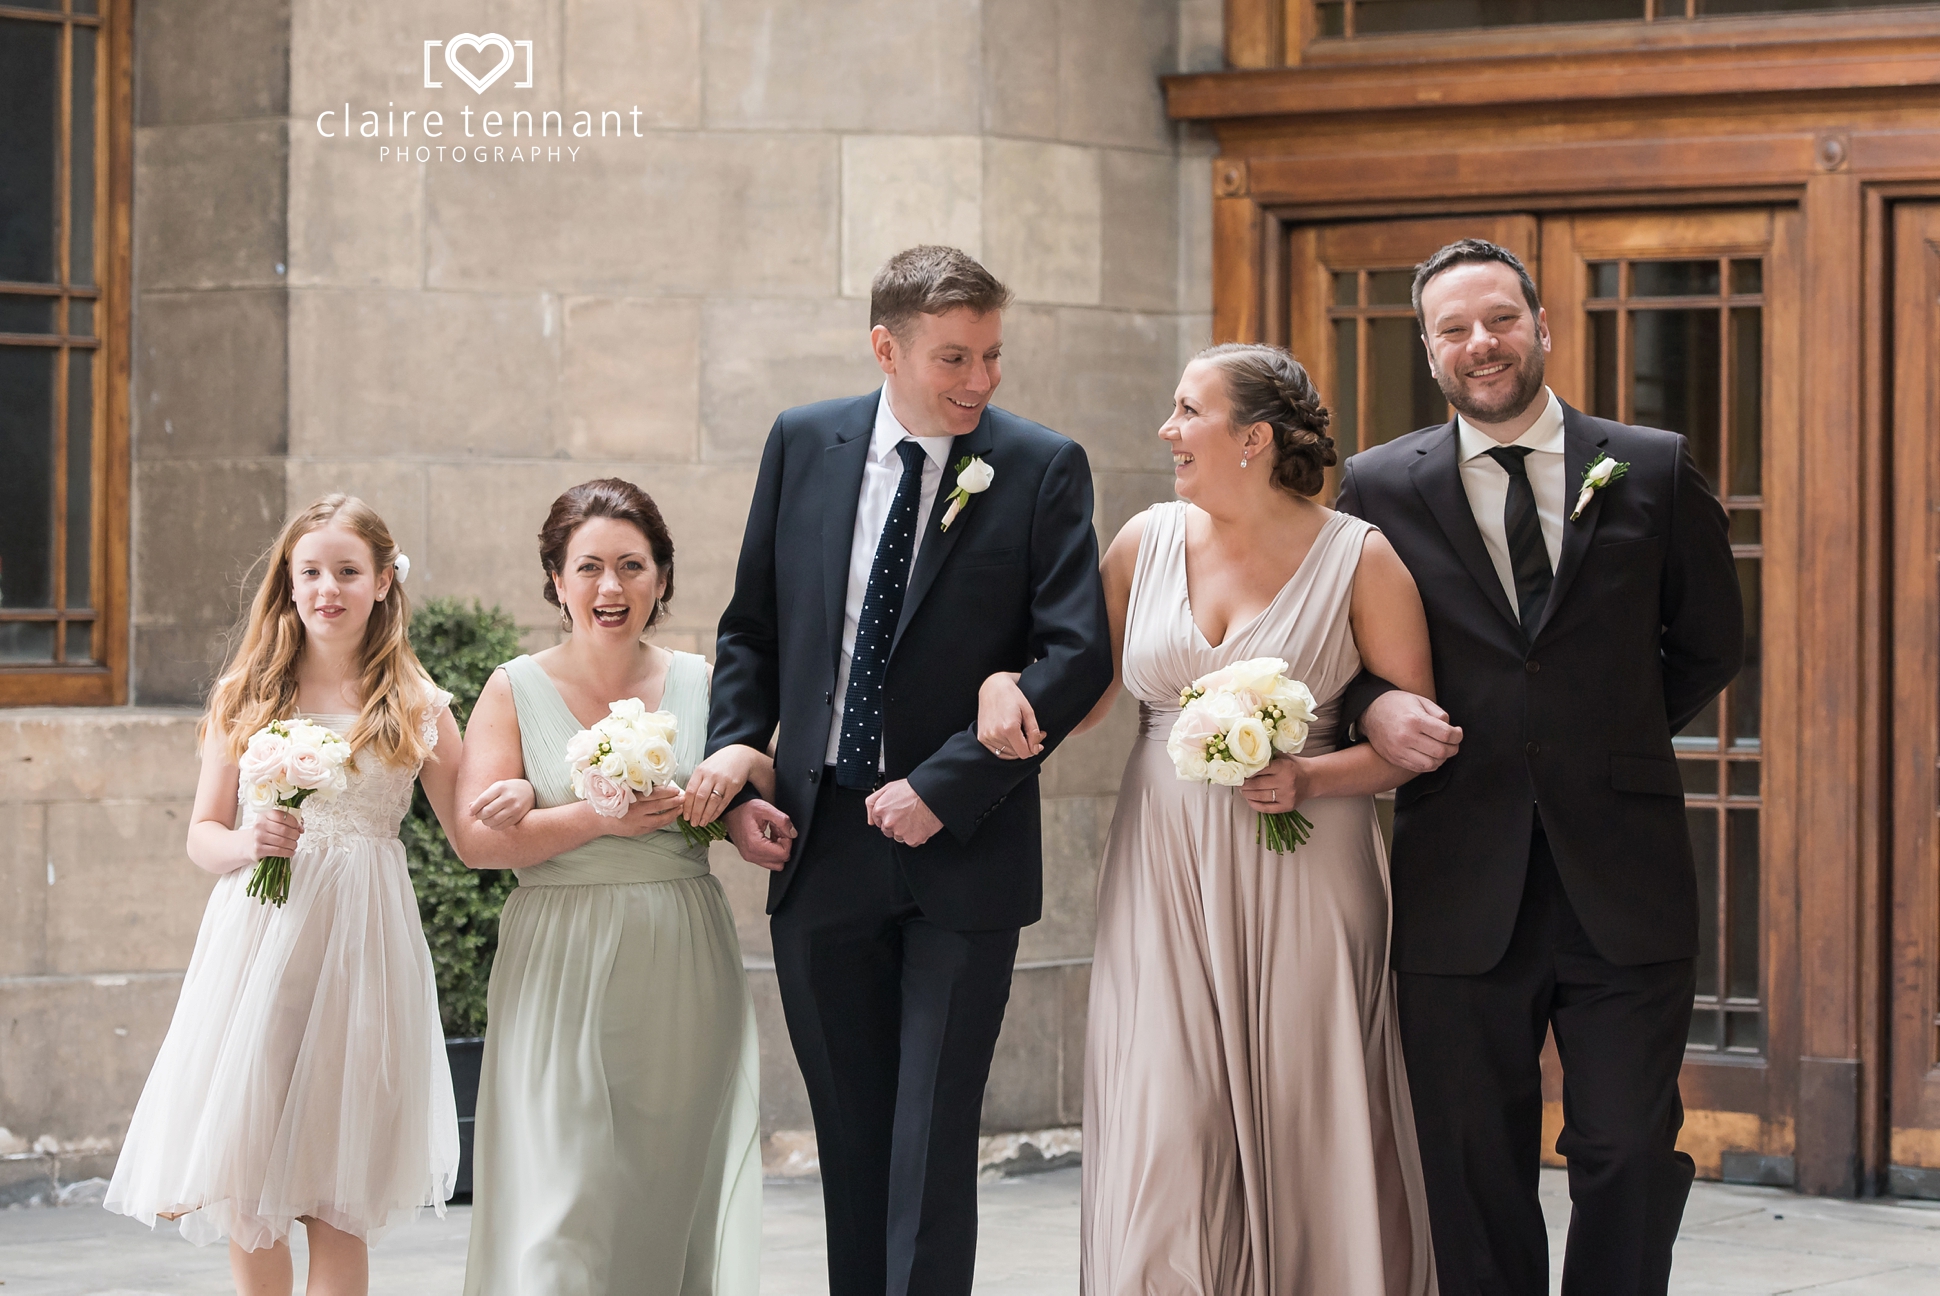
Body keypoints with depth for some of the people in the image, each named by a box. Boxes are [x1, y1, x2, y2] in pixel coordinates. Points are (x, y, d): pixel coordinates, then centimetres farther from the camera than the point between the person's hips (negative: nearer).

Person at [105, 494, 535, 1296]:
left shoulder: (416, 709, 7)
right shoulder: (245, 697, 9)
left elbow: (469, 835, 9)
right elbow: (202, 836, 10)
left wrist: (513, 799, -13)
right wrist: (247, 844, -13)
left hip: (359, 943, -1)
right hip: (256, 938, 1)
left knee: (337, 1198, 0)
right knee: (242, 1177, -1)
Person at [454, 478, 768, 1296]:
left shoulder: (700, 686, 8)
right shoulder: (516, 691, 1)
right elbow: (480, 838, -7)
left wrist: (746, 761, -8)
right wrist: (601, 817, -16)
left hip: (682, 977, 2)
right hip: (562, 973, -2)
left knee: (674, 1189, 4)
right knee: (565, 1206, -7)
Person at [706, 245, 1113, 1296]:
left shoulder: (1042, 469, -5)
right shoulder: (802, 445, 5)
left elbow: (1078, 653, -12)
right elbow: (752, 629, 12)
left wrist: (944, 787, -17)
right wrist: (736, 777, -1)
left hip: (959, 852, -3)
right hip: (819, 848, 3)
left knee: (934, 1137, -4)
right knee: (849, 1135, 10)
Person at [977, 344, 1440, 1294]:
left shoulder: (1359, 559, -3)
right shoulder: (1150, 539, 7)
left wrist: (1308, 778, -16)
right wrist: (1005, 682, -5)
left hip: (1302, 885, -2)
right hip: (1165, 878, 2)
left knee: (1306, 1137, 0)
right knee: (1163, 1138, -3)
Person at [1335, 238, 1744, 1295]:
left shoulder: (1653, 473, 5)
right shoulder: (1378, 487, 5)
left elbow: (1711, 646, 15)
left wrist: (1610, 742, 7)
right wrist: (1373, 705, -8)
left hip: (1623, 888, 0)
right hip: (1460, 889, 0)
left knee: (1631, 1156, -2)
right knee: (1474, 1177, 5)